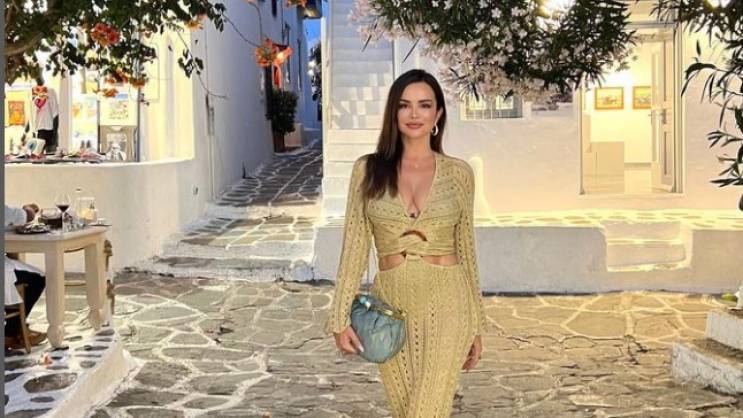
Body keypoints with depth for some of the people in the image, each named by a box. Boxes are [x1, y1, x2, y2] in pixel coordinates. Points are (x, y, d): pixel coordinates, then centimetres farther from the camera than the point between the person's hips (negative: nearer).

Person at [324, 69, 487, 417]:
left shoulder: (458, 173, 2)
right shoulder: (368, 170, 1)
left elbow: (466, 251, 7)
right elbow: (354, 247, 2)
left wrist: (476, 324, 8)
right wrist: (341, 318, -3)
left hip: (446, 306, -1)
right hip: (391, 309, 2)